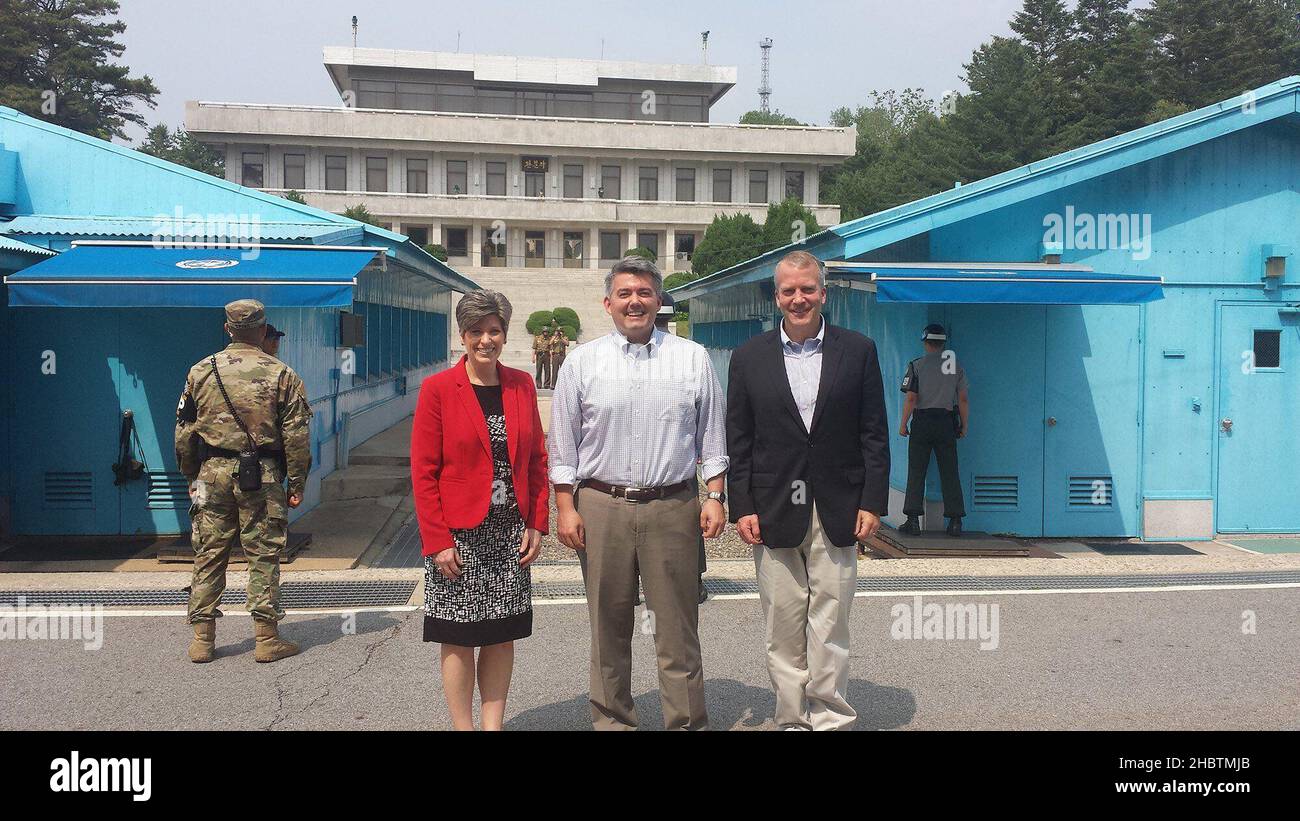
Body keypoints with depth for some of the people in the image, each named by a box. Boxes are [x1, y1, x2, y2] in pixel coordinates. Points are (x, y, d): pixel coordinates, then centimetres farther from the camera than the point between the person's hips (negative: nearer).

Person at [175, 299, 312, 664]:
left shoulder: (201, 371, 7)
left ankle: (202, 639, 13)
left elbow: (184, 432, 11)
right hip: (262, 476, -2)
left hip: (212, 472, 3)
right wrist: (297, 484, 2)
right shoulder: (281, 374, -1)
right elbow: (296, 435, -4)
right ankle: (267, 639, 6)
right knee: (263, 558, 3)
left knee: (208, 556, 9)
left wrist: (192, 476, 20)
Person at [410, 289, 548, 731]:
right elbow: (423, 471, -7)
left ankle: (493, 724, 21)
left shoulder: (522, 384, 6)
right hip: (459, 533, -4)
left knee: (502, 636, 10)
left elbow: (537, 459, 10)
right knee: (459, 640, 5)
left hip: (510, 532, 4)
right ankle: (463, 725, 18)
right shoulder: (437, 389, -6)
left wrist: (537, 524, 2)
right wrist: (437, 541, -12)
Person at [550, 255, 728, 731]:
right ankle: (611, 719, 25)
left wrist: (715, 498, 2)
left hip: (673, 507, 0)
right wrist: (566, 508, 0)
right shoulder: (582, 361, 5)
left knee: (678, 630, 4)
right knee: (609, 629, 10)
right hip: (600, 508, 1)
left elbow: (712, 437, 9)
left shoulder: (692, 358, 6)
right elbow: (563, 444, 6)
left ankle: (687, 723, 15)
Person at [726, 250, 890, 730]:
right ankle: (792, 719, 19)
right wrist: (742, 508, -1)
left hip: (837, 512, -1)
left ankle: (831, 718, 16)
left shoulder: (858, 351, 5)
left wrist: (873, 503, -2)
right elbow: (738, 442, 5)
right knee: (782, 627, 6)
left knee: (830, 625, 3)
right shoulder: (749, 358, 6)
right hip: (773, 514, 1)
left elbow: (874, 435, 4)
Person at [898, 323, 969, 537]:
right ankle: (955, 521, 3)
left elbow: (911, 398, -8)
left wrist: (903, 424, -1)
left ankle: (913, 520, -2)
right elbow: (963, 400, 4)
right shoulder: (956, 367, 7)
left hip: (922, 421, -2)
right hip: (947, 421, 2)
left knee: (916, 472, 1)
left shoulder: (917, 365, -2)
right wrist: (964, 426, 11)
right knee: (950, 473, 5)